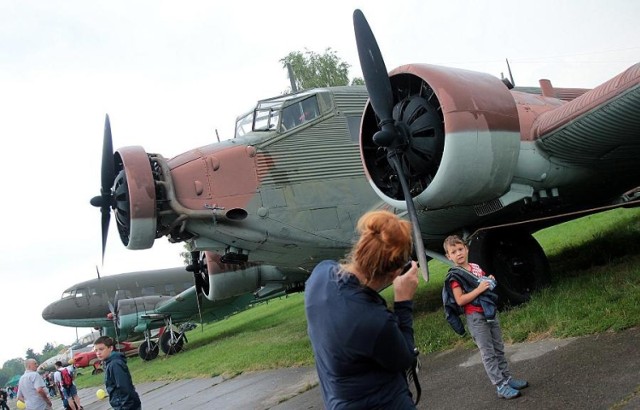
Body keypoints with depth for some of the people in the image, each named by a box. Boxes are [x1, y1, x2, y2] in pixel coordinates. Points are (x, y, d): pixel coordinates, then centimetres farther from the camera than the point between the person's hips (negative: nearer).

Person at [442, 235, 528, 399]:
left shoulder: (476, 267, 9)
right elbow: (460, 300, -19)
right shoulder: (454, 276, -11)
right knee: (488, 353, -3)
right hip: (476, 317, -7)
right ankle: (501, 386, 0)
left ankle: (507, 378, 24)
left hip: (490, 312, 7)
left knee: (499, 349, 14)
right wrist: (479, 289, -21)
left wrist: (490, 281, 0)